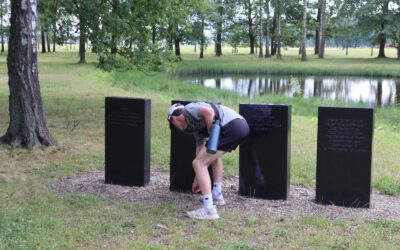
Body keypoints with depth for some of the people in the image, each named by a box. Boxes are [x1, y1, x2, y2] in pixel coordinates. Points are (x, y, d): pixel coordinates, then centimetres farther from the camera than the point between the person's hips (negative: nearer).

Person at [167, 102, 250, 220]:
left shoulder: (188, 110, 7)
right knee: (213, 155, 36)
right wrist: (197, 179, 44)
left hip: (231, 126, -10)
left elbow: (209, 111, -14)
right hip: (241, 125, 10)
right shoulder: (195, 126, 31)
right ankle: (217, 195, 38)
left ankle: (209, 209, -6)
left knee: (198, 163, -3)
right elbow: (200, 149, 37)